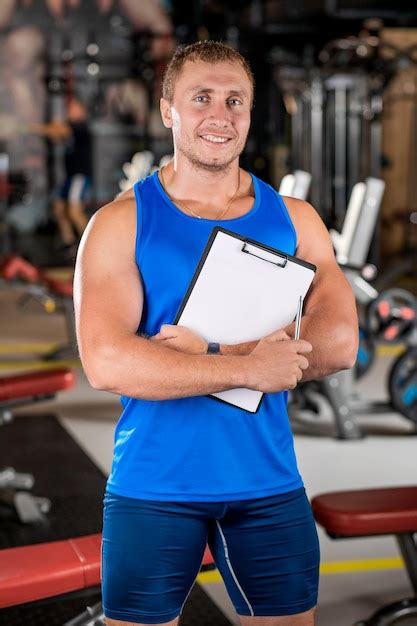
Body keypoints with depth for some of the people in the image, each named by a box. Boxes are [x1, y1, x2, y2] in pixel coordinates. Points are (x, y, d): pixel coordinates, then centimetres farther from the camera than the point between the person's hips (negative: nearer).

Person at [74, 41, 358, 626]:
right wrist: (248, 368, -20)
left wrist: (205, 352, -16)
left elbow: (339, 344, -7)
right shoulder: (121, 222, -5)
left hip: (269, 486, 3)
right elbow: (106, 363, -18)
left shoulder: (294, 219, 5)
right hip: (153, 489, -2)